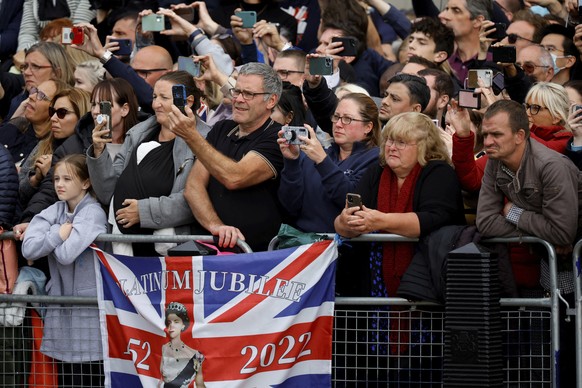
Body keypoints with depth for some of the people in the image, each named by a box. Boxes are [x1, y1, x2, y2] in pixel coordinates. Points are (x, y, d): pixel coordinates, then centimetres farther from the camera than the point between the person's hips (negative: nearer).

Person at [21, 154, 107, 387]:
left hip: (88, 308, -6)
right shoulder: (54, 211, 9)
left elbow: (66, 254, -21)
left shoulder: (93, 213, -9)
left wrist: (50, 238, -4)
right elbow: (29, 249, -4)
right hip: (61, 308, 6)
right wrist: (59, 234, -11)